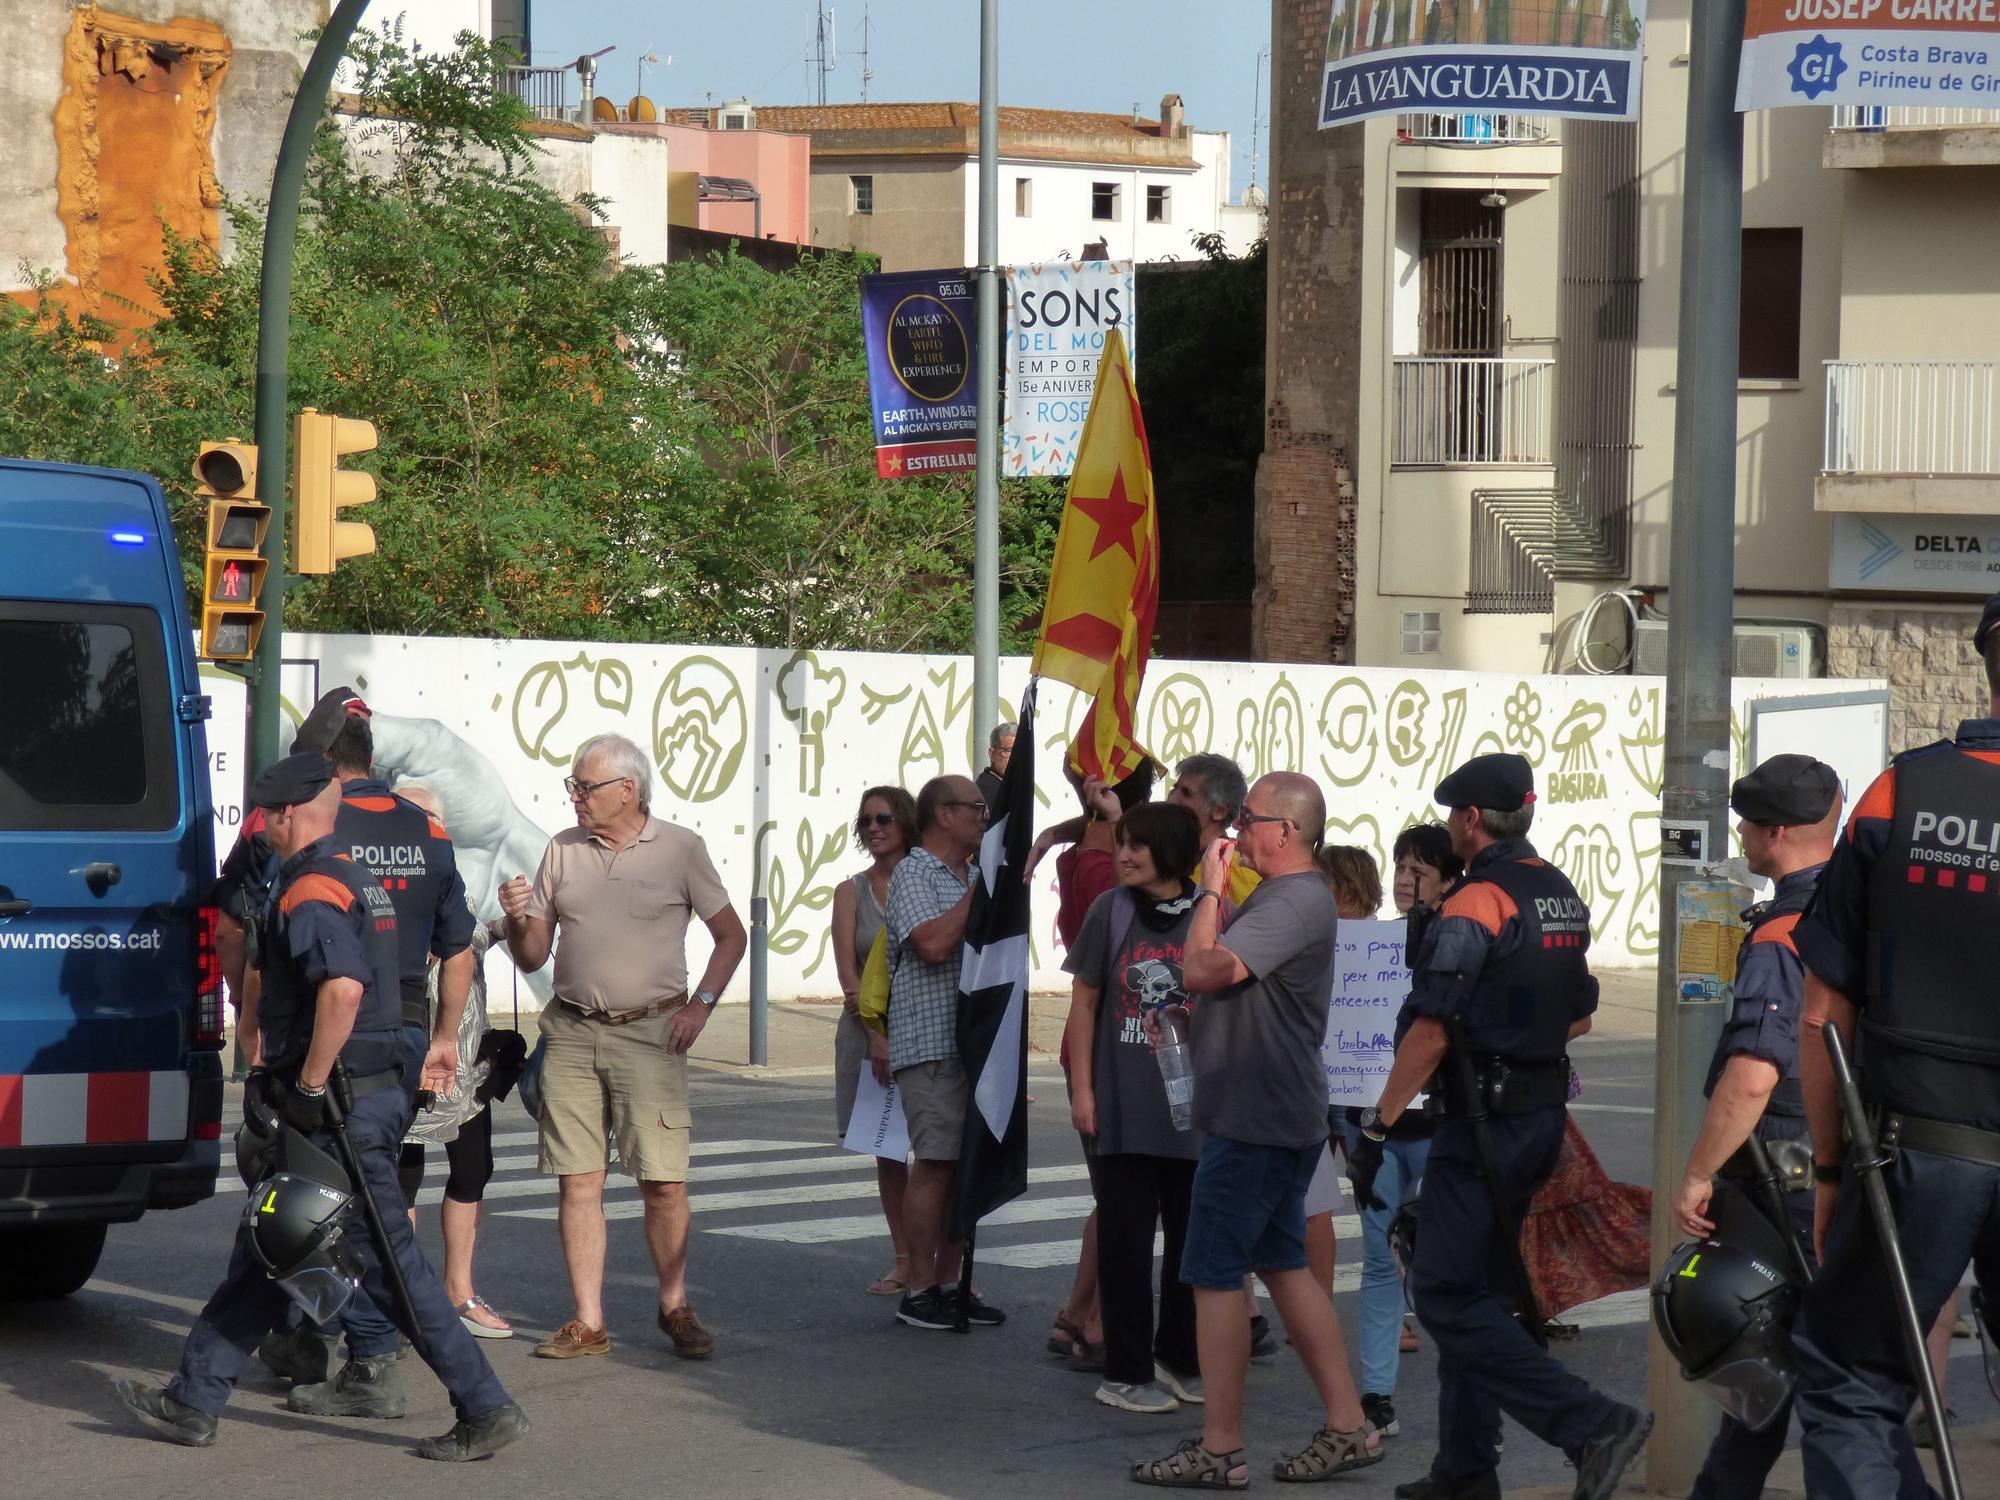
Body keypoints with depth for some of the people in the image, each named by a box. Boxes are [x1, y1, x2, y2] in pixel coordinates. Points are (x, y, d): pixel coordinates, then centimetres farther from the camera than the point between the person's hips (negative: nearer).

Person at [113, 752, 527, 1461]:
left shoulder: (310, 892, -16)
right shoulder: (357, 881, 16)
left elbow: (343, 987, -32)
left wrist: (309, 1087, -23)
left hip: (339, 1108, -10)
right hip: (379, 1089, 10)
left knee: (390, 1262, -6)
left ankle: (486, 1409, -3)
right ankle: (194, 1401, 20)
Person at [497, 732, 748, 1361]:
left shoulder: (679, 848, 2)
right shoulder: (562, 850, 10)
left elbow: (731, 934, 8)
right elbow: (532, 955, 13)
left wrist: (699, 1004, -2)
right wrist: (517, 920, -8)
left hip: (649, 1032, -3)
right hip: (571, 1032, 3)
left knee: (663, 1181, -5)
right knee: (578, 1181, 0)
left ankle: (675, 1307, 12)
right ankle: (588, 1322, 6)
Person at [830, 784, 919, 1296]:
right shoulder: (852, 892, 6)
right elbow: (848, 970, -3)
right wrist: (878, 1030, -15)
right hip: (868, 1030, 2)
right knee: (886, 1151, 6)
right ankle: (905, 1261, 14)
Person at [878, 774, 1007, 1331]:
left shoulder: (973, 878, 21)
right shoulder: (913, 874, -5)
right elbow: (933, 944, -20)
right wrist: (980, 888, -15)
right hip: (931, 1044, -8)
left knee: (965, 1166, 8)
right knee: (936, 1164, -9)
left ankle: (950, 1282, 13)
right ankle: (919, 1290, -5)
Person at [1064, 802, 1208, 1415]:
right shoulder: (1111, 911, -1)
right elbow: (1084, 1002, 3)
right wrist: (1082, 1088, -2)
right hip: (1122, 1107, -1)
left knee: (1193, 1236, 10)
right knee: (1126, 1239, 2)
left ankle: (1180, 1358, 25)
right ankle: (1126, 1372, 8)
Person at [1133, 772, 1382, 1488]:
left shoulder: (1293, 904, -19)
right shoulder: (1284, 898, 16)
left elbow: (1202, 970, -25)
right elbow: (1212, 975, 20)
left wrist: (1209, 890, -14)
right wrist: (1217, 893, 10)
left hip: (1254, 1125, -11)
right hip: (1277, 1117, 11)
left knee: (1214, 1274, -5)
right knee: (1283, 1264, 14)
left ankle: (1219, 1449, 0)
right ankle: (1347, 1427, 16)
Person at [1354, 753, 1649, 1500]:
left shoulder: (1474, 905, -16)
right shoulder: (1563, 897, 11)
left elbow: (1428, 1035, -20)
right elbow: (1580, 1017, 20)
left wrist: (1375, 1130, -15)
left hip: (1484, 1122, -9)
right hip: (1546, 1115, 9)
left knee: (1448, 1298, -7)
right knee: (1479, 1290, 16)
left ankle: (1594, 1425, -15)